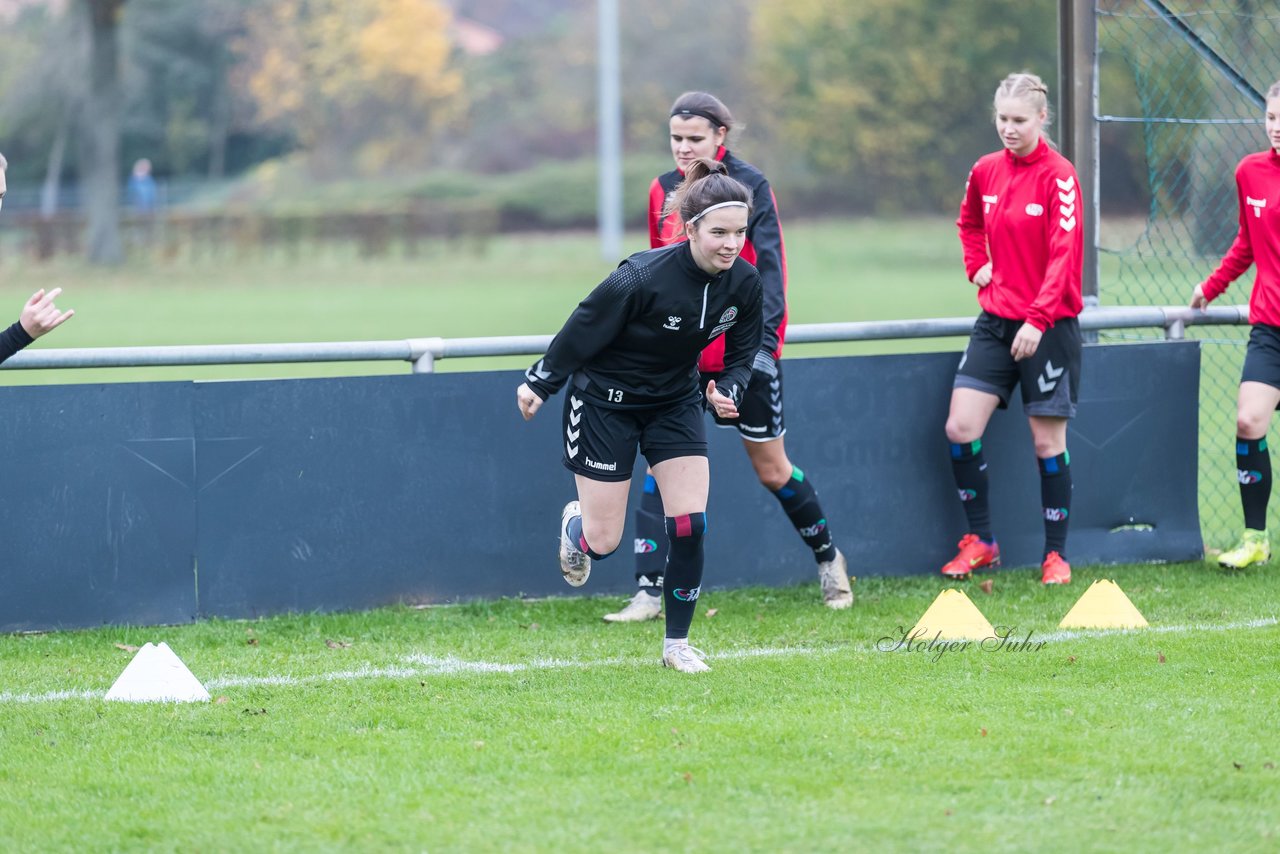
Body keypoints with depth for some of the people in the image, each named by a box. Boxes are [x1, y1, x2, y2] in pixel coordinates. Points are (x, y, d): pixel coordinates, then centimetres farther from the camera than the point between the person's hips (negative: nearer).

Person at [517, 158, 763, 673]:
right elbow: (582, 330, -16)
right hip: (604, 402, -4)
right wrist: (539, 384, -4)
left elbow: (742, 355, 1)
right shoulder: (643, 278, -31)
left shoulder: (744, 284, -14)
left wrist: (727, 392, -21)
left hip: (675, 403, 4)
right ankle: (575, 523, 40)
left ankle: (677, 644, 9)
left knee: (690, 525, -8)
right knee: (603, 542, 1)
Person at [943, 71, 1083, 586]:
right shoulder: (986, 171, 7)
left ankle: (1055, 554, 12)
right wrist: (977, 266, 12)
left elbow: (1063, 254, -19)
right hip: (996, 319, 5)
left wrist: (1037, 319, -26)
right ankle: (979, 541, 9)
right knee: (960, 427, -4)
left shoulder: (1058, 176, -12)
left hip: (1048, 326, -5)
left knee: (1048, 440, 1)